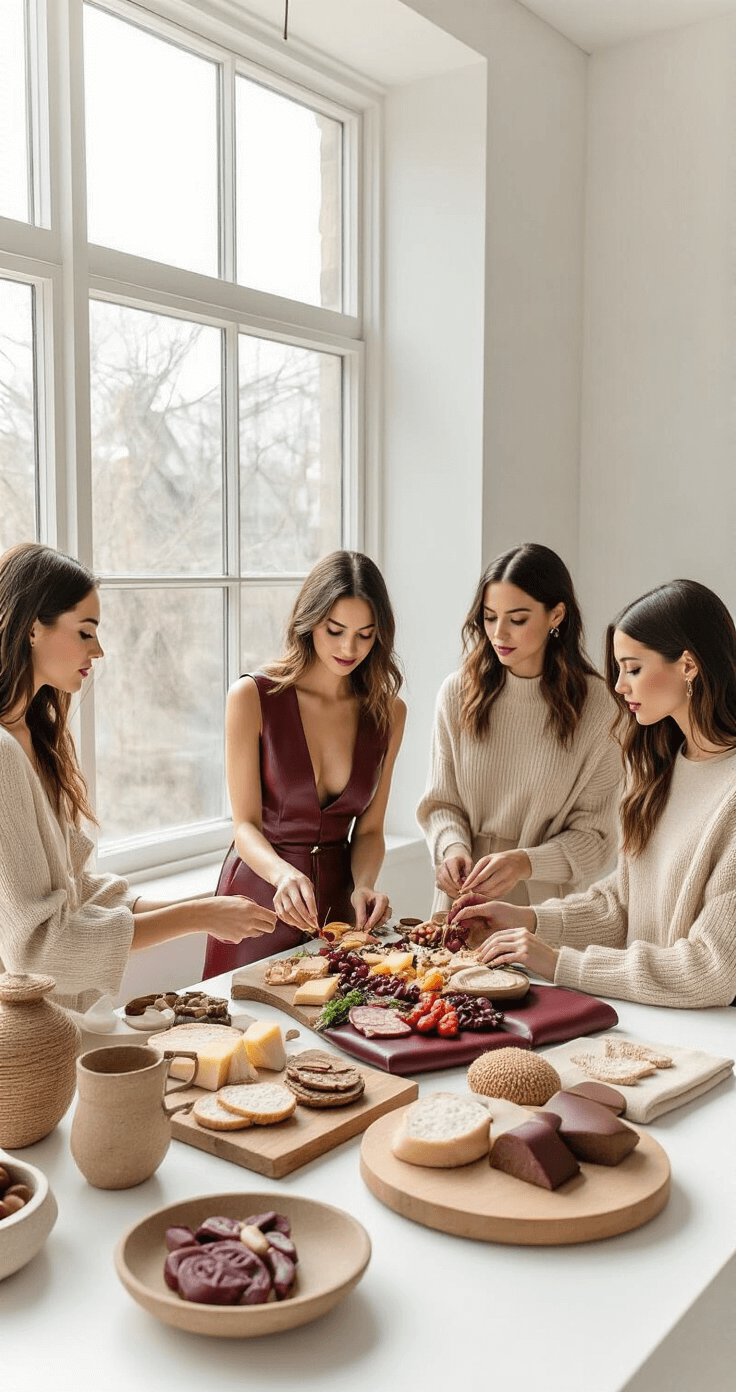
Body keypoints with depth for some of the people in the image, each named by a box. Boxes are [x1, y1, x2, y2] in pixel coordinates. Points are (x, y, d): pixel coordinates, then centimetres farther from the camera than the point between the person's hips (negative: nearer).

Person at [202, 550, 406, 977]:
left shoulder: (388, 712, -2)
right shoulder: (253, 697, -12)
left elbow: (368, 829, 1)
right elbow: (246, 825, -14)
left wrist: (363, 885, -18)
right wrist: (284, 874, -33)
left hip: (336, 901, 3)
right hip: (261, 890, -3)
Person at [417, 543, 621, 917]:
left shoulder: (596, 706, -6)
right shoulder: (457, 693, 2)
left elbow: (594, 837, -2)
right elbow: (440, 802, 9)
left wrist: (526, 862, -18)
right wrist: (453, 847, -11)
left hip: (544, 904, -2)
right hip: (462, 901, 2)